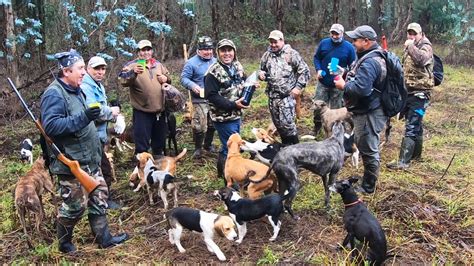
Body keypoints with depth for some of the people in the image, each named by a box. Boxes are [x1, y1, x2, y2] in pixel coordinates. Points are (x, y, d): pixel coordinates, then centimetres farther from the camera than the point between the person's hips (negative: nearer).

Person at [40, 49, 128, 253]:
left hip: (88, 159, 9)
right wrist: (83, 117, -35)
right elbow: (51, 126, -31)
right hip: (71, 163, -9)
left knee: (99, 196, 14)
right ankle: (64, 243, 25)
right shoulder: (54, 94, -19)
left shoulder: (75, 90, 11)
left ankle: (104, 238, 25)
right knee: (74, 205, 3)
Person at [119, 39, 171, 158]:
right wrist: (133, 72, -41)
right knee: (142, 138, -1)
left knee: (160, 137, 19)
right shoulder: (132, 65, -7)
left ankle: (158, 155, 38)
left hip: (159, 109, 6)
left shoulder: (158, 65, 12)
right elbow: (123, 81, -22)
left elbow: (169, 78, 25)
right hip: (142, 110, -6)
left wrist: (166, 78, 1)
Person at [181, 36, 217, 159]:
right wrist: (193, 85, -26)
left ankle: (208, 144, 36)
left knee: (212, 124, 15)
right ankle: (198, 148, 13)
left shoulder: (215, 61, 9)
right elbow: (184, 78, -9)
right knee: (199, 126, -7)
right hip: (199, 100, -5)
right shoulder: (192, 63, -9)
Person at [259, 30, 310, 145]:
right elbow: (262, 70, 21)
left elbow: (304, 71, -4)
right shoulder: (267, 55, 8)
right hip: (272, 96, 5)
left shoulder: (291, 54, -6)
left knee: (287, 123, -10)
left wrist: (299, 87, -11)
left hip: (287, 95, -5)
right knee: (278, 123, 13)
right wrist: (261, 74, -3)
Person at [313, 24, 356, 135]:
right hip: (323, 82, 2)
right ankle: (317, 126, 28)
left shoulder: (349, 47, -7)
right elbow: (316, 57, 9)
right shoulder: (324, 43, -2)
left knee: (336, 109, 10)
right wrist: (318, 69, -8)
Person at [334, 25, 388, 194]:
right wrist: (346, 76, 6)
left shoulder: (369, 62, -25)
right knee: (364, 145, 24)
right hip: (367, 110, 11)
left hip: (369, 114, -11)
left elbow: (361, 89, -35)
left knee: (369, 150, 2)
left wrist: (343, 86, -18)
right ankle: (367, 179, 39)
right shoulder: (374, 56, 11)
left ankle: (368, 187, 16)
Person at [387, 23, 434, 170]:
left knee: (411, 127, -13)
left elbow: (421, 59, -33)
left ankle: (403, 161, -15)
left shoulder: (426, 47, -9)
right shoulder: (410, 48, 16)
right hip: (409, 91, 9)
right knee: (415, 125, 18)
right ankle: (416, 154, 30)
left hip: (419, 93, -9)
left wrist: (410, 46, -22)